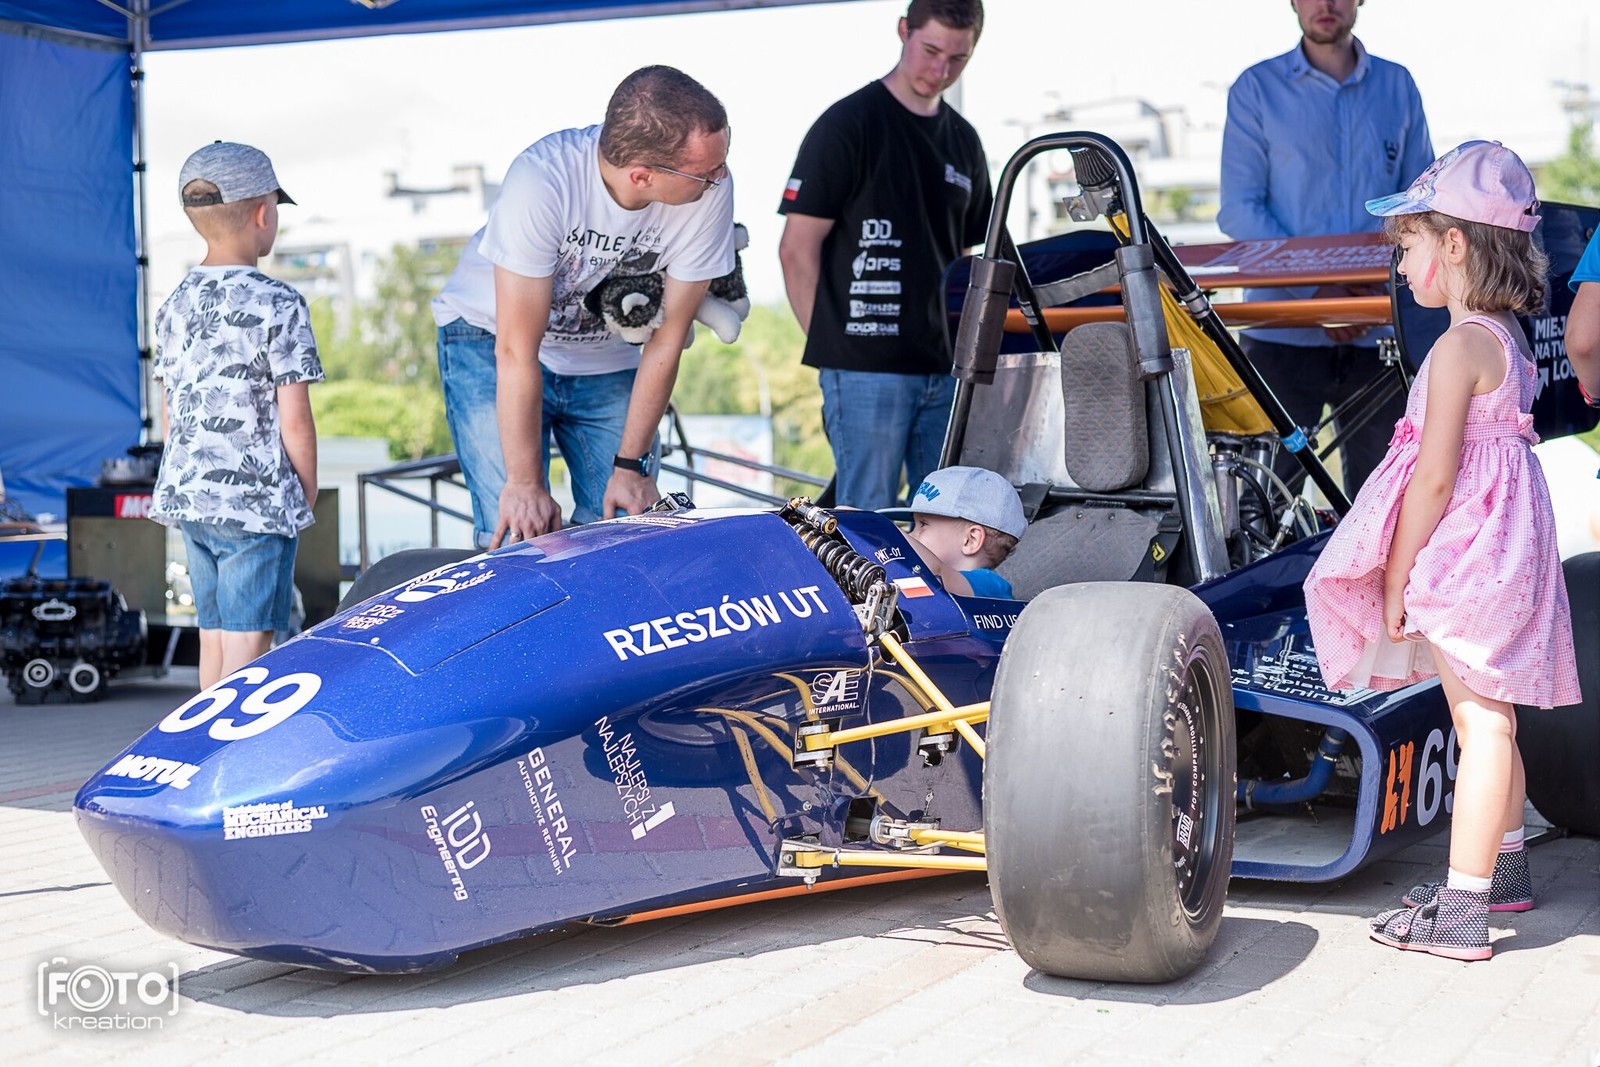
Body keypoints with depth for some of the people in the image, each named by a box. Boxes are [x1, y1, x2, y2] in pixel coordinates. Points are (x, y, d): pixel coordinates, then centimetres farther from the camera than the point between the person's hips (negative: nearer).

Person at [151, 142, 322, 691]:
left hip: (186, 495, 7)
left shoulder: (174, 305, 9)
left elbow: (172, 415, 14)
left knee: (213, 632, 16)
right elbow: (294, 423, -12)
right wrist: (307, 497, 1)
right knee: (248, 641, -3)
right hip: (256, 501, -7)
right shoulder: (278, 304, -11)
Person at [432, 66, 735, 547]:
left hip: (606, 357, 3)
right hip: (492, 342, -3)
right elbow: (517, 351, -25)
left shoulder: (711, 188, -23)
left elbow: (666, 340, -13)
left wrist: (631, 466, -10)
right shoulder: (542, 180, -33)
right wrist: (525, 483, -22)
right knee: (518, 535, -14)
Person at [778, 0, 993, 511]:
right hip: (866, 367, -7)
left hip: (943, 368, 7)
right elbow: (797, 248, -7)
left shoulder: (964, 140, 15)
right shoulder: (847, 125, -5)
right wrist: (831, 344, -9)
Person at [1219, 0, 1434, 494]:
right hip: (1283, 331, -3)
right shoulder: (1256, 89, 4)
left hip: (1378, 332, 3)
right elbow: (1239, 210, -3)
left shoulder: (1398, 87, 13)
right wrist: (1314, 288, -15)